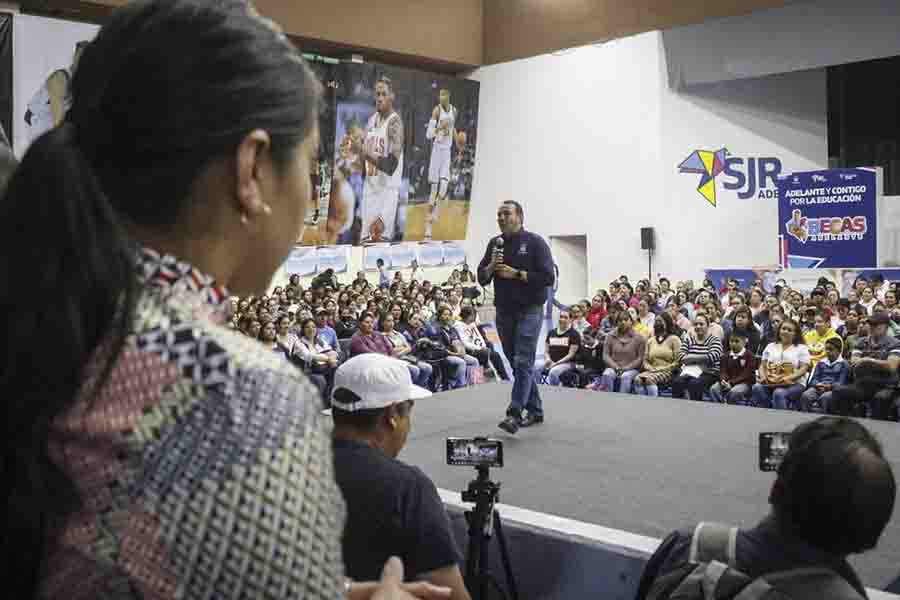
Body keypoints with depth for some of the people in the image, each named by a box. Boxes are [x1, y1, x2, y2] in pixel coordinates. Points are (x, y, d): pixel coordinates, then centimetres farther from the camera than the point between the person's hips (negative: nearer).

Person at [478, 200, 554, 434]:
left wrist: (516, 274, -17)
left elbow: (547, 277, -12)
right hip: (504, 311, 6)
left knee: (523, 363, -12)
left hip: (529, 310, -6)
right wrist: (491, 266, -9)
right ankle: (535, 409, 24)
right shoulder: (495, 244, 11)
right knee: (516, 363, 12)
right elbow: (481, 278, 11)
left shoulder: (534, 242, -5)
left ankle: (514, 414, -16)